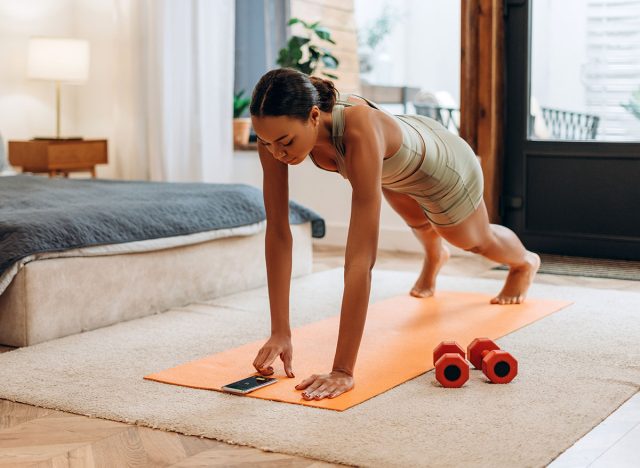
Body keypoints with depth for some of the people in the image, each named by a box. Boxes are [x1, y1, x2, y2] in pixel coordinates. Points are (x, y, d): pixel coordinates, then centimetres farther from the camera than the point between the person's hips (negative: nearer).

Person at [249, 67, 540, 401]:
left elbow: (360, 258, -54)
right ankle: (434, 257, 75)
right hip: (395, 172, 4)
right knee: (419, 223, 38)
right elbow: (277, 231, -31)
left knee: (477, 241, 30)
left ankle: (524, 262, 66)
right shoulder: (278, 130, -36)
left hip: (441, 165, -4)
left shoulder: (359, 131, -52)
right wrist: (279, 332, -34)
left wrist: (343, 371, -55)